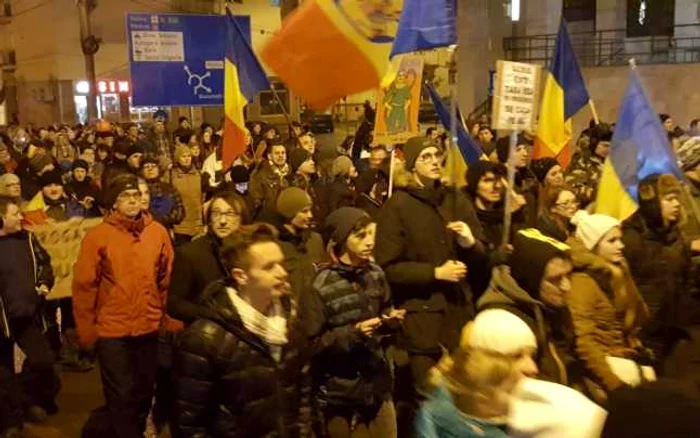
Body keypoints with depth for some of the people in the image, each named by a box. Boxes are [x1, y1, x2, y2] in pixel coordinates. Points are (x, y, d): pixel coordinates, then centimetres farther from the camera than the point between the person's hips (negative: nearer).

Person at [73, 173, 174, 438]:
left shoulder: (158, 232, -1)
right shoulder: (97, 236, -9)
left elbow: (168, 280, 4)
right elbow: (84, 287, -7)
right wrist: (86, 330, -6)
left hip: (149, 328, 3)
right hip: (112, 330, -3)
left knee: (145, 390, 19)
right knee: (121, 395, 6)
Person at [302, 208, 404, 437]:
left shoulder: (375, 274, 2)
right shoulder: (319, 287, -16)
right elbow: (309, 345, -14)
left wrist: (391, 319, -7)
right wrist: (353, 333, -24)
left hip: (378, 386, 5)